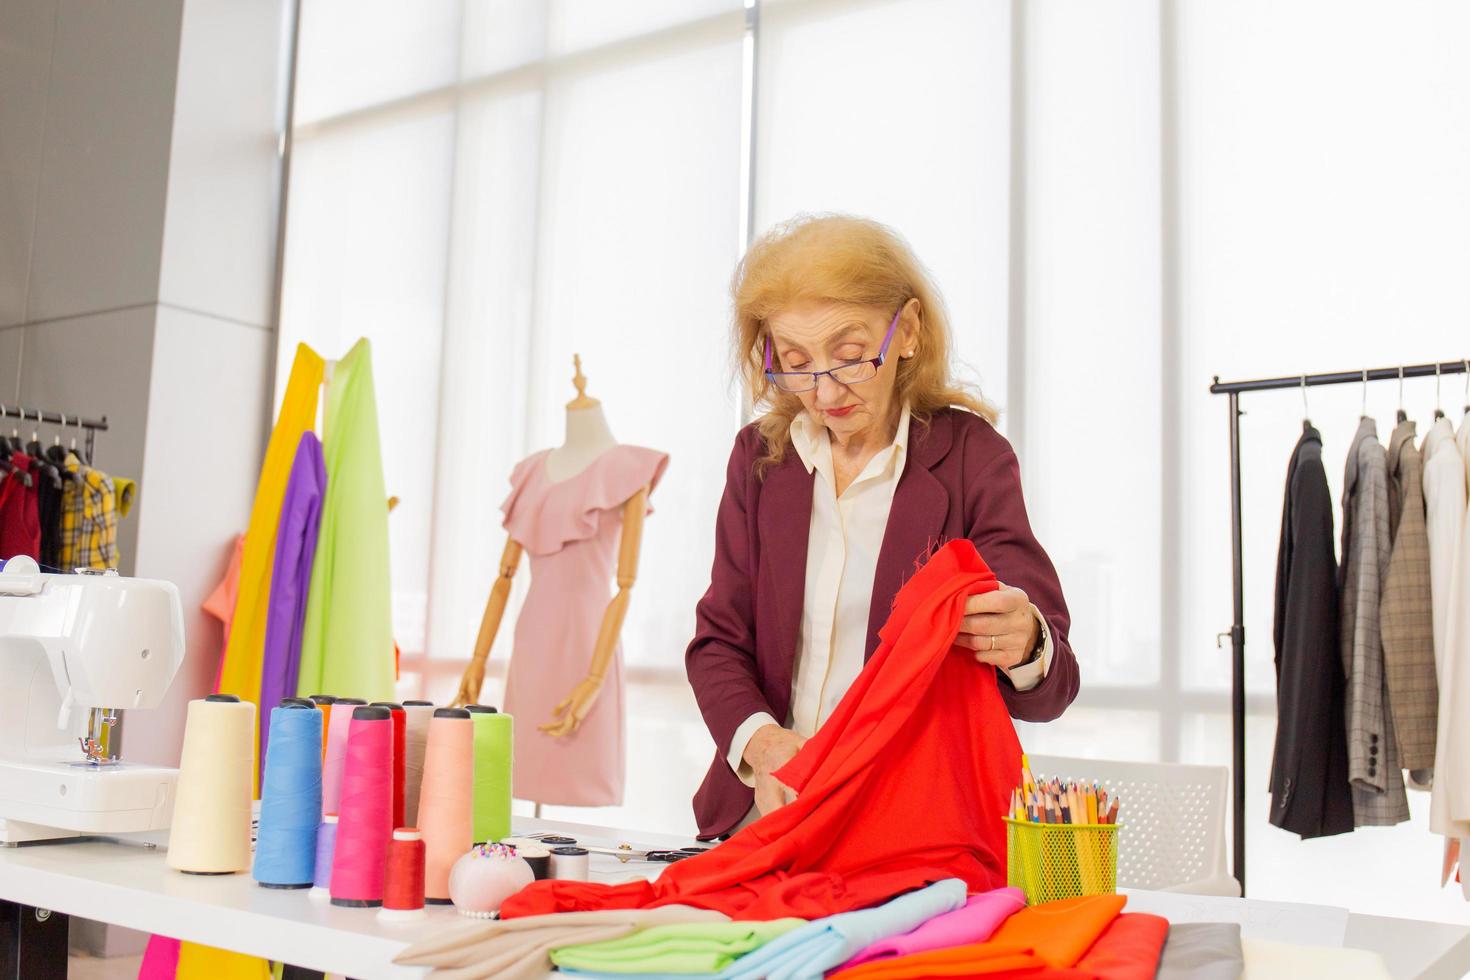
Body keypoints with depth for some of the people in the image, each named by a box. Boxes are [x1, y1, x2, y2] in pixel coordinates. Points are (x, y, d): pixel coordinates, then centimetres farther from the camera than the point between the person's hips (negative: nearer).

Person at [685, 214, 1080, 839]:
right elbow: (718, 642, 9)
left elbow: (1047, 691, -6)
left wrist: (1025, 650, -31)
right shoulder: (759, 456, 9)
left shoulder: (971, 456, -1)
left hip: (920, 822, -3)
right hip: (766, 809, 3)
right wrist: (759, 741, -12)